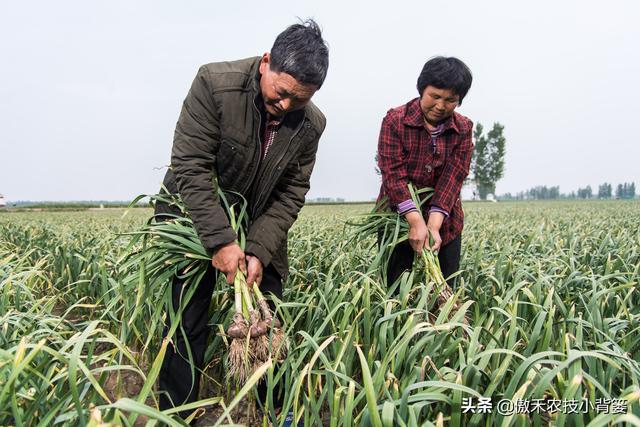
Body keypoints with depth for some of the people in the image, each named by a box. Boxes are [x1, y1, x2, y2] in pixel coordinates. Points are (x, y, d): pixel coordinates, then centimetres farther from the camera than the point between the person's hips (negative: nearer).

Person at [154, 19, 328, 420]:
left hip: (259, 227, 3)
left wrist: (259, 251, -21)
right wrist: (221, 240, -30)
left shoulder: (311, 124, -10)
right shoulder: (214, 83, -22)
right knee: (187, 326, -3)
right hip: (195, 218, -3)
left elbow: (290, 196, -8)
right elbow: (191, 168, -24)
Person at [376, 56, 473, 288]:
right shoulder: (395, 121, -10)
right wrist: (416, 221, -28)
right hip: (398, 217, -2)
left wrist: (434, 226, -24)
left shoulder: (463, 129, -1)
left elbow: (452, 179, -11)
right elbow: (393, 173, -18)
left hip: (444, 222, 3)